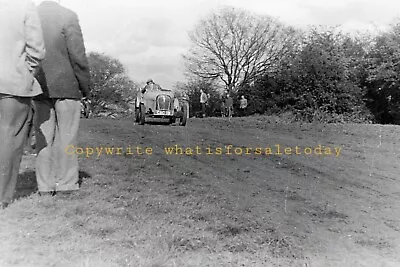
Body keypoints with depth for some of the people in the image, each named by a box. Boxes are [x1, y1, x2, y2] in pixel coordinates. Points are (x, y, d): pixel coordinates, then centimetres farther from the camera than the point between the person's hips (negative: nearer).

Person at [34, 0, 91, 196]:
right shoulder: (67, 16, -8)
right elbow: (78, 56, -11)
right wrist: (86, 87, -2)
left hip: (39, 88, 5)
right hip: (66, 86, -4)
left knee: (44, 137, 8)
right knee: (66, 135, 2)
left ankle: (45, 185, 12)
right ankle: (66, 183, 6)